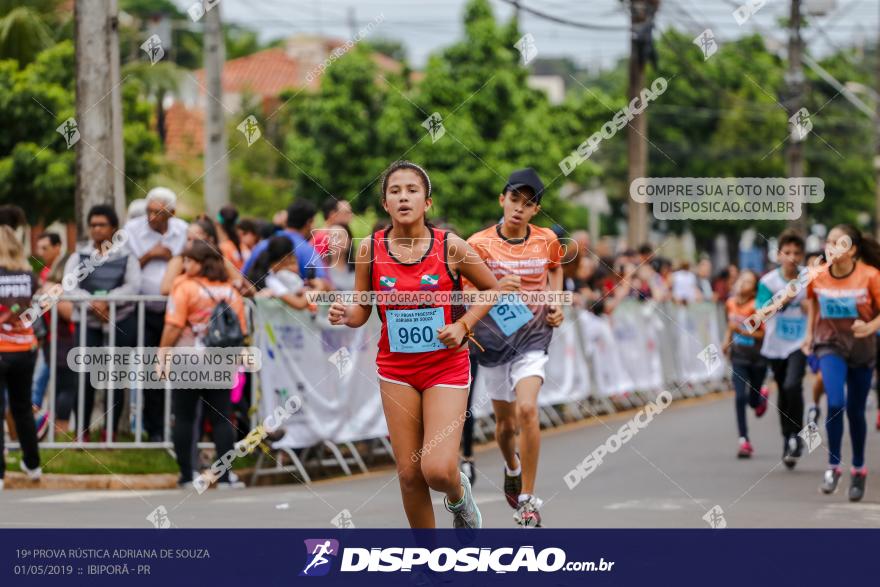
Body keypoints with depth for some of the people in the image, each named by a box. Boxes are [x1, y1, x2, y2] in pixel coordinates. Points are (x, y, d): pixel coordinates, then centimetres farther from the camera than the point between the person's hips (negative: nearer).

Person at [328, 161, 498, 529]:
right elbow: (362, 310, 5)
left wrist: (463, 325, -9)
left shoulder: (450, 246, -10)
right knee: (409, 474, 3)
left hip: (446, 366, -2)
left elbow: (492, 289, 5)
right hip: (396, 370, 2)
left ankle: (459, 494, 22)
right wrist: (345, 315, -17)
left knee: (438, 470, -16)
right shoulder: (370, 249, -4)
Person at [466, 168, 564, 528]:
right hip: (493, 338, 1)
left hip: (533, 336, -1)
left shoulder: (547, 240, 0)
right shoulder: (479, 244, -7)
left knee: (527, 410, -22)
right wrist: (495, 289, -26)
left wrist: (556, 303, 7)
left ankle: (528, 502, -14)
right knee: (505, 421, 12)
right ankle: (512, 468, 48)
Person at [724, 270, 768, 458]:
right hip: (738, 356, 3)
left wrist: (743, 331, -24)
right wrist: (727, 340, 7)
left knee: (753, 401, 9)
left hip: (758, 356, -3)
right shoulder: (731, 303, 0)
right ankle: (744, 441, -6)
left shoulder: (756, 306, -16)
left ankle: (760, 397, 49)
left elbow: (765, 333, -15)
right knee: (740, 397, -10)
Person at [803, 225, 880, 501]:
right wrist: (810, 332, 9)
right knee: (835, 404, -19)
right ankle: (833, 467, -5)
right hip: (830, 345, 0)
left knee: (855, 412, 10)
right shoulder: (818, 276, -8)